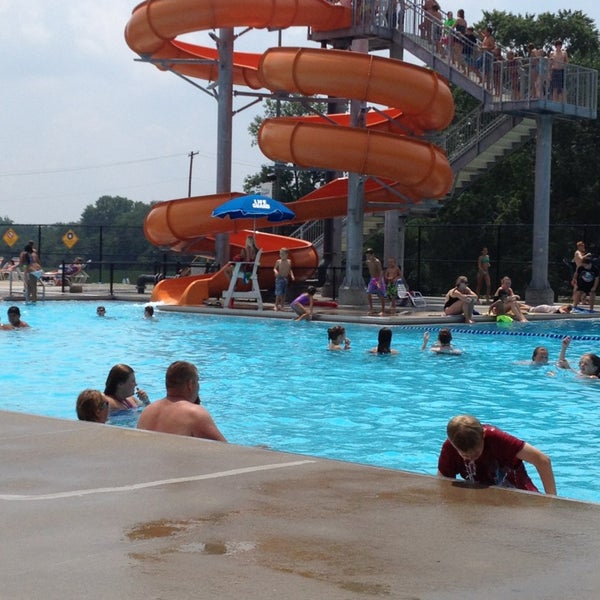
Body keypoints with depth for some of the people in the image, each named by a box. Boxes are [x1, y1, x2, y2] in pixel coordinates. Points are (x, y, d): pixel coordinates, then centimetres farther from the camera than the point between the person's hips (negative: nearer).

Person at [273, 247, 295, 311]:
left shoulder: (289, 261, 5)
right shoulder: (278, 261, -4)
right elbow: (275, 268, -1)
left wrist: (292, 275, 2)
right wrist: (275, 271, -23)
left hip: (286, 279, 4)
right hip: (279, 279, -4)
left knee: (284, 293, 7)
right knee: (279, 293, -9)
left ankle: (282, 306, 14)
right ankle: (276, 305, 1)